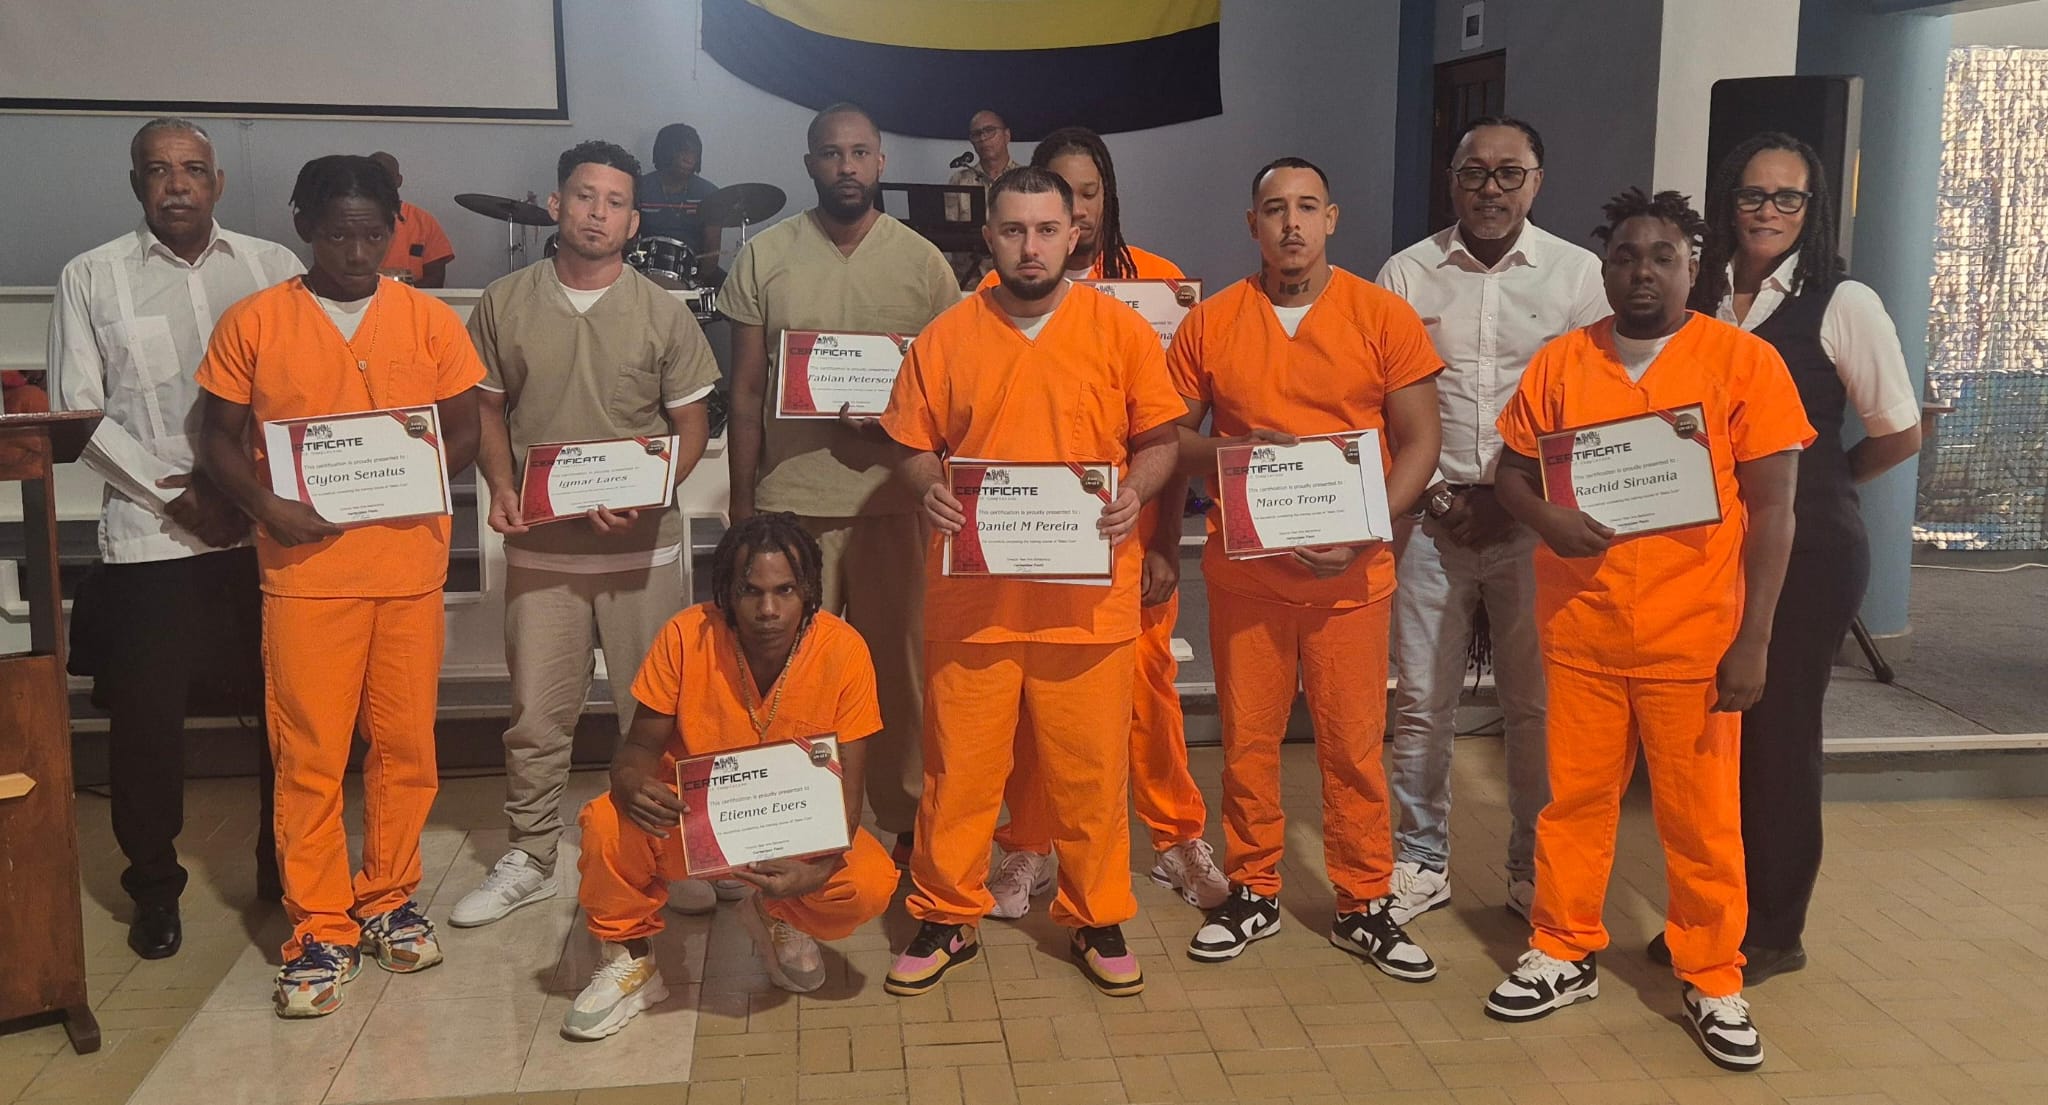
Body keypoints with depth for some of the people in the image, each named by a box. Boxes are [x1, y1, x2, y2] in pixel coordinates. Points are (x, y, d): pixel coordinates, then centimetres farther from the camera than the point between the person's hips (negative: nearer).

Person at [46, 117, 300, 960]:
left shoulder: (273, 266, 7)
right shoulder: (91, 278, 5)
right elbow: (78, 413, 0)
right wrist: (176, 493, -10)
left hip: (269, 531, 1)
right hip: (150, 539, -1)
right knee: (147, 717, 5)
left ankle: (285, 866, 25)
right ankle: (154, 887, 23)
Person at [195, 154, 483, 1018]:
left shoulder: (431, 321, 5)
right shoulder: (253, 323, 2)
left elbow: (464, 433, 7)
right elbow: (219, 438, 6)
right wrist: (265, 508, -12)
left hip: (408, 563, 1)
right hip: (305, 568, -1)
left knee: (405, 745, 7)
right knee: (308, 755, 1)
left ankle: (389, 899, 25)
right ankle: (320, 931, 12)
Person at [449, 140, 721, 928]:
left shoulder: (663, 314, 0)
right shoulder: (505, 304, 3)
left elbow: (691, 427, 2)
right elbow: (489, 410, 11)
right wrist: (500, 486, -6)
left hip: (641, 545, -1)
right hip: (540, 545, 1)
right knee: (536, 714, 7)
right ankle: (529, 860, 23)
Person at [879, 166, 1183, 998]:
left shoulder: (1122, 330, 3)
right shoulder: (946, 338, 5)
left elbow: (1158, 439, 6)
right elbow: (915, 446, 10)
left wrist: (1134, 492, -13)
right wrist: (930, 490, -11)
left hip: (1089, 593, -1)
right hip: (971, 593, 1)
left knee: (1091, 766, 6)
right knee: (959, 763, 7)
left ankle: (1097, 920, 24)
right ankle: (946, 918, 23)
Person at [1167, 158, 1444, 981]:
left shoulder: (1384, 317, 0)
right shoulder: (1210, 323, 4)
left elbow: (1419, 441, 0)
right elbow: (1171, 440, 7)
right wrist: (1234, 450, -14)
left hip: (1350, 572, -1)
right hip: (1244, 570, 1)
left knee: (1355, 744, 3)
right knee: (1247, 740, 8)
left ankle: (1364, 906, 18)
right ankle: (1252, 894, 23)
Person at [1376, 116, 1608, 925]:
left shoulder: (1579, 275, 3)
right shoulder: (1406, 274, 4)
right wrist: (1436, 495, -5)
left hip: (1537, 522, 0)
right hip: (1432, 516, 1)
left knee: (1537, 704, 5)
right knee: (1421, 701, 5)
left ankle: (1535, 871, 19)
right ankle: (1421, 863, 18)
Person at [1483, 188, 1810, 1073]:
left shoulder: (1745, 361, -4)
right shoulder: (1560, 362, 4)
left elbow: (1770, 508, -5)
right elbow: (1512, 473, 11)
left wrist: (1752, 639, -9)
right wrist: (1547, 520, -13)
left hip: (1693, 636, -2)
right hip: (1580, 628, 3)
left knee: (1701, 816, 6)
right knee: (1575, 797, 12)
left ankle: (1713, 983, 22)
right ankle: (1566, 955, 28)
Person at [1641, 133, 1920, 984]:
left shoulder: (1842, 305, -8)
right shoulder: (1699, 299, 5)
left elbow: (1898, 435, -4)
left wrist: (1811, 482, 6)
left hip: (1806, 546, -4)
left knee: (1778, 727, 4)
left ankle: (1774, 931, 20)